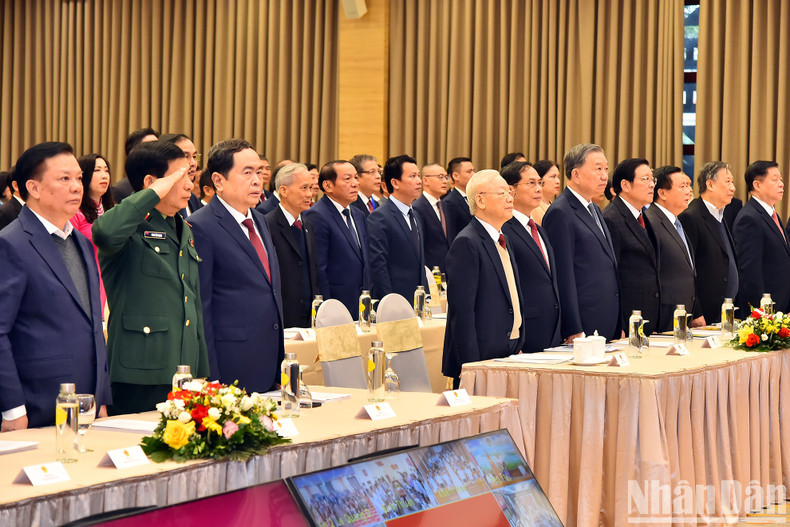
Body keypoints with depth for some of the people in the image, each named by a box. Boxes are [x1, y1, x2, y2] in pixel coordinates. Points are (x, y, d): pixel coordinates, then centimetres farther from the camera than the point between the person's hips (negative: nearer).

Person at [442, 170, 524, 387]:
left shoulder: (501, 242, 18)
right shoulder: (467, 243, -12)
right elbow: (462, 310, -17)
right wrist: (470, 364, -21)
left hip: (506, 356, 9)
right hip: (479, 360, -9)